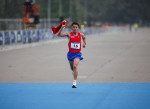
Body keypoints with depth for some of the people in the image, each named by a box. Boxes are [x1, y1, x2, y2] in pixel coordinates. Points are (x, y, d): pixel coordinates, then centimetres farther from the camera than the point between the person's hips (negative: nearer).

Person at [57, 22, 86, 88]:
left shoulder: (81, 35, 0)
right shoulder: (69, 34, -6)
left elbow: (84, 38, 25)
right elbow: (59, 35, -15)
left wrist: (84, 43, 6)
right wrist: (62, 28, -27)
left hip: (77, 53, -2)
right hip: (70, 53, 2)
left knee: (75, 66, -23)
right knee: (72, 68, 16)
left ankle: (75, 82, -24)